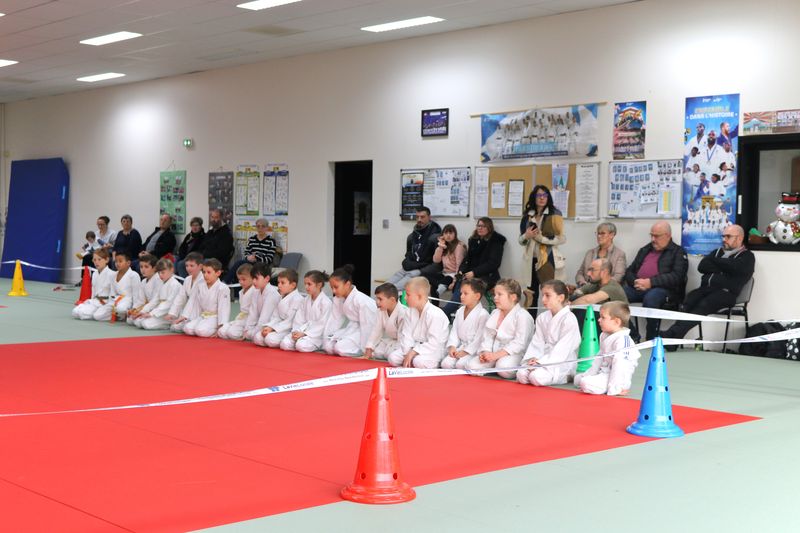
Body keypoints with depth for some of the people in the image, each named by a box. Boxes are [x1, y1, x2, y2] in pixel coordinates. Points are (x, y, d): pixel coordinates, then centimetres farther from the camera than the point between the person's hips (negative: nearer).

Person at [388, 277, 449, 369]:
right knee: (392, 357, -12)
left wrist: (413, 352, -25)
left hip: (433, 350, -6)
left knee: (419, 362, -34)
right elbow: (406, 335, -1)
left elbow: (434, 343, -24)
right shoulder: (410, 312, 2)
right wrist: (407, 353, -17)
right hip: (415, 346, 6)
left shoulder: (435, 315, -22)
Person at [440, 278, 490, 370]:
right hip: (460, 347, 6)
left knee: (460, 364, -31)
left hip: (474, 350, -6)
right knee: (446, 363, -18)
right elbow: (454, 331, 12)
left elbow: (480, 338, -15)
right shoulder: (459, 311, 12)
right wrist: (452, 346, -5)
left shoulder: (483, 314, -12)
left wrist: (465, 351, -17)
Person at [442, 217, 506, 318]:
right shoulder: (473, 240, 18)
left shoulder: (496, 242, 1)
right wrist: (461, 271, -4)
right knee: (459, 283, -28)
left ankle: (444, 314, -35)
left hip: (487, 276, -5)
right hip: (471, 274, 5)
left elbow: (493, 264, -8)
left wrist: (474, 273, -16)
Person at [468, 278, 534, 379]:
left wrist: (496, 355, -23)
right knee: (472, 365, -16)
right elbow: (487, 336, 13)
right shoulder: (494, 313, 17)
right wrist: (485, 352, -9)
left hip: (512, 354, -6)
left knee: (503, 367, -38)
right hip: (493, 353, 6)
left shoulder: (523, 316, -9)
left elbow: (519, 343, -17)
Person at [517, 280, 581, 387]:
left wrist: (541, 362, -20)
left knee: (537, 377, -30)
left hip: (562, 363, -5)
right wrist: (533, 358, -12)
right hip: (544, 359, 5)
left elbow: (562, 349, -16)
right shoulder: (542, 318, 12)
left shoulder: (569, 319, -11)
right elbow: (537, 342, 8)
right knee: (521, 375, -20)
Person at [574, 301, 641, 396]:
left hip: (615, 377, -10)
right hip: (603, 373, 11)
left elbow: (619, 365, -26)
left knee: (586, 384, -28)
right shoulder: (604, 336, 10)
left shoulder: (622, 339, -23)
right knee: (578, 378, 17)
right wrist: (589, 374, 16)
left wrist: (615, 387, -28)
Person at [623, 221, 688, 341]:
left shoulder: (678, 252, 8)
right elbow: (630, 271, 23)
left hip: (663, 289, -6)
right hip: (638, 287, 6)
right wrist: (635, 282, -1)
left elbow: (676, 277, -8)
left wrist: (650, 282, -18)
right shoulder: (645, 250, 27)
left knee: (650, 298, -39)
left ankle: (652, 340, -24)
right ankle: (632, 336, -15)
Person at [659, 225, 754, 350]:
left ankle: (672, 334, -49)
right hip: (706, 288, 5)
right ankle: (673, 339, -45)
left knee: (703, 305, -34)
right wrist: (724, 267, 1)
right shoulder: (718, 252, 30)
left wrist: (716, 261, 5)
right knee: (689, 300, -28)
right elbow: (702, 266, 12)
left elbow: (735, 268, -10)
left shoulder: (747, 256, 13)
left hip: (726, 292, -5)